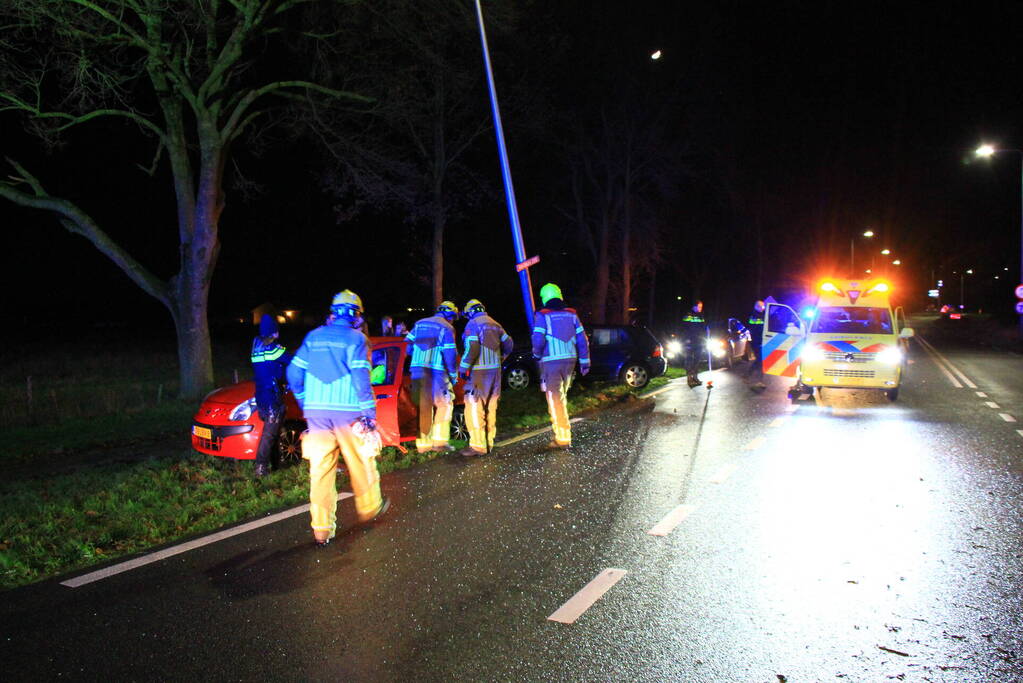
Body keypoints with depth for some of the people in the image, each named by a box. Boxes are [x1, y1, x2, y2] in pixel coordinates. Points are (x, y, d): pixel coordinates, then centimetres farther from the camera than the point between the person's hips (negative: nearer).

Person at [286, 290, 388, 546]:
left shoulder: (314, 336, 11)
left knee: (320, 469, 5)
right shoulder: (355, 338, -4)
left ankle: (322, 528, 6)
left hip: (316, 412, 4)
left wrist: (306, 405, 20)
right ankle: (369, 507, 32)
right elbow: (361, 378, -13)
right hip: (347, 411, -4)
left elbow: (294, 374, 11)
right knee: (361, 463, 14)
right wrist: (370, 413, -8)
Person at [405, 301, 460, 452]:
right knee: (444, 405, 4)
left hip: (417, 371, 6)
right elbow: (450, 354, -9)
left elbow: (408, 345, 14)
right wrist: (454, 374, -1)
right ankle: (439, 441, -3)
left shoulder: (419, 324, 17)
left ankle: (424, 442, 12)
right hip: (436, 372, -6)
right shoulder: (446, 328, -2)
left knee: (424, 407, 11)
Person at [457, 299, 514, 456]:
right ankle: (489, 442, 20)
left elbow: (472, 348, -20)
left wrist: (463, 368, -14)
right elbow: (509, 344, 18)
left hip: (479, 372, -8)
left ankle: (478, 445, -9)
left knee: (474, 408, -7)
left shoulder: (472, 324, -9)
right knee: (490, 408, 14)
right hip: (495, 371, 8)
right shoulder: (494, 324, 15)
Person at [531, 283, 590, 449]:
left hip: (551, 361, -5)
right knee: (562, 396, 21)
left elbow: (538, 340, -14)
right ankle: (559, 425, 31)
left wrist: (537, 354, 6)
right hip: (570, 360, 5)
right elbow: (582, 340, 7)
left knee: (555, 399, -2)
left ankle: (563, 438, -4)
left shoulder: (542, 315, -5)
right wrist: (584, 361, 13)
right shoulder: (571, 314, 8)